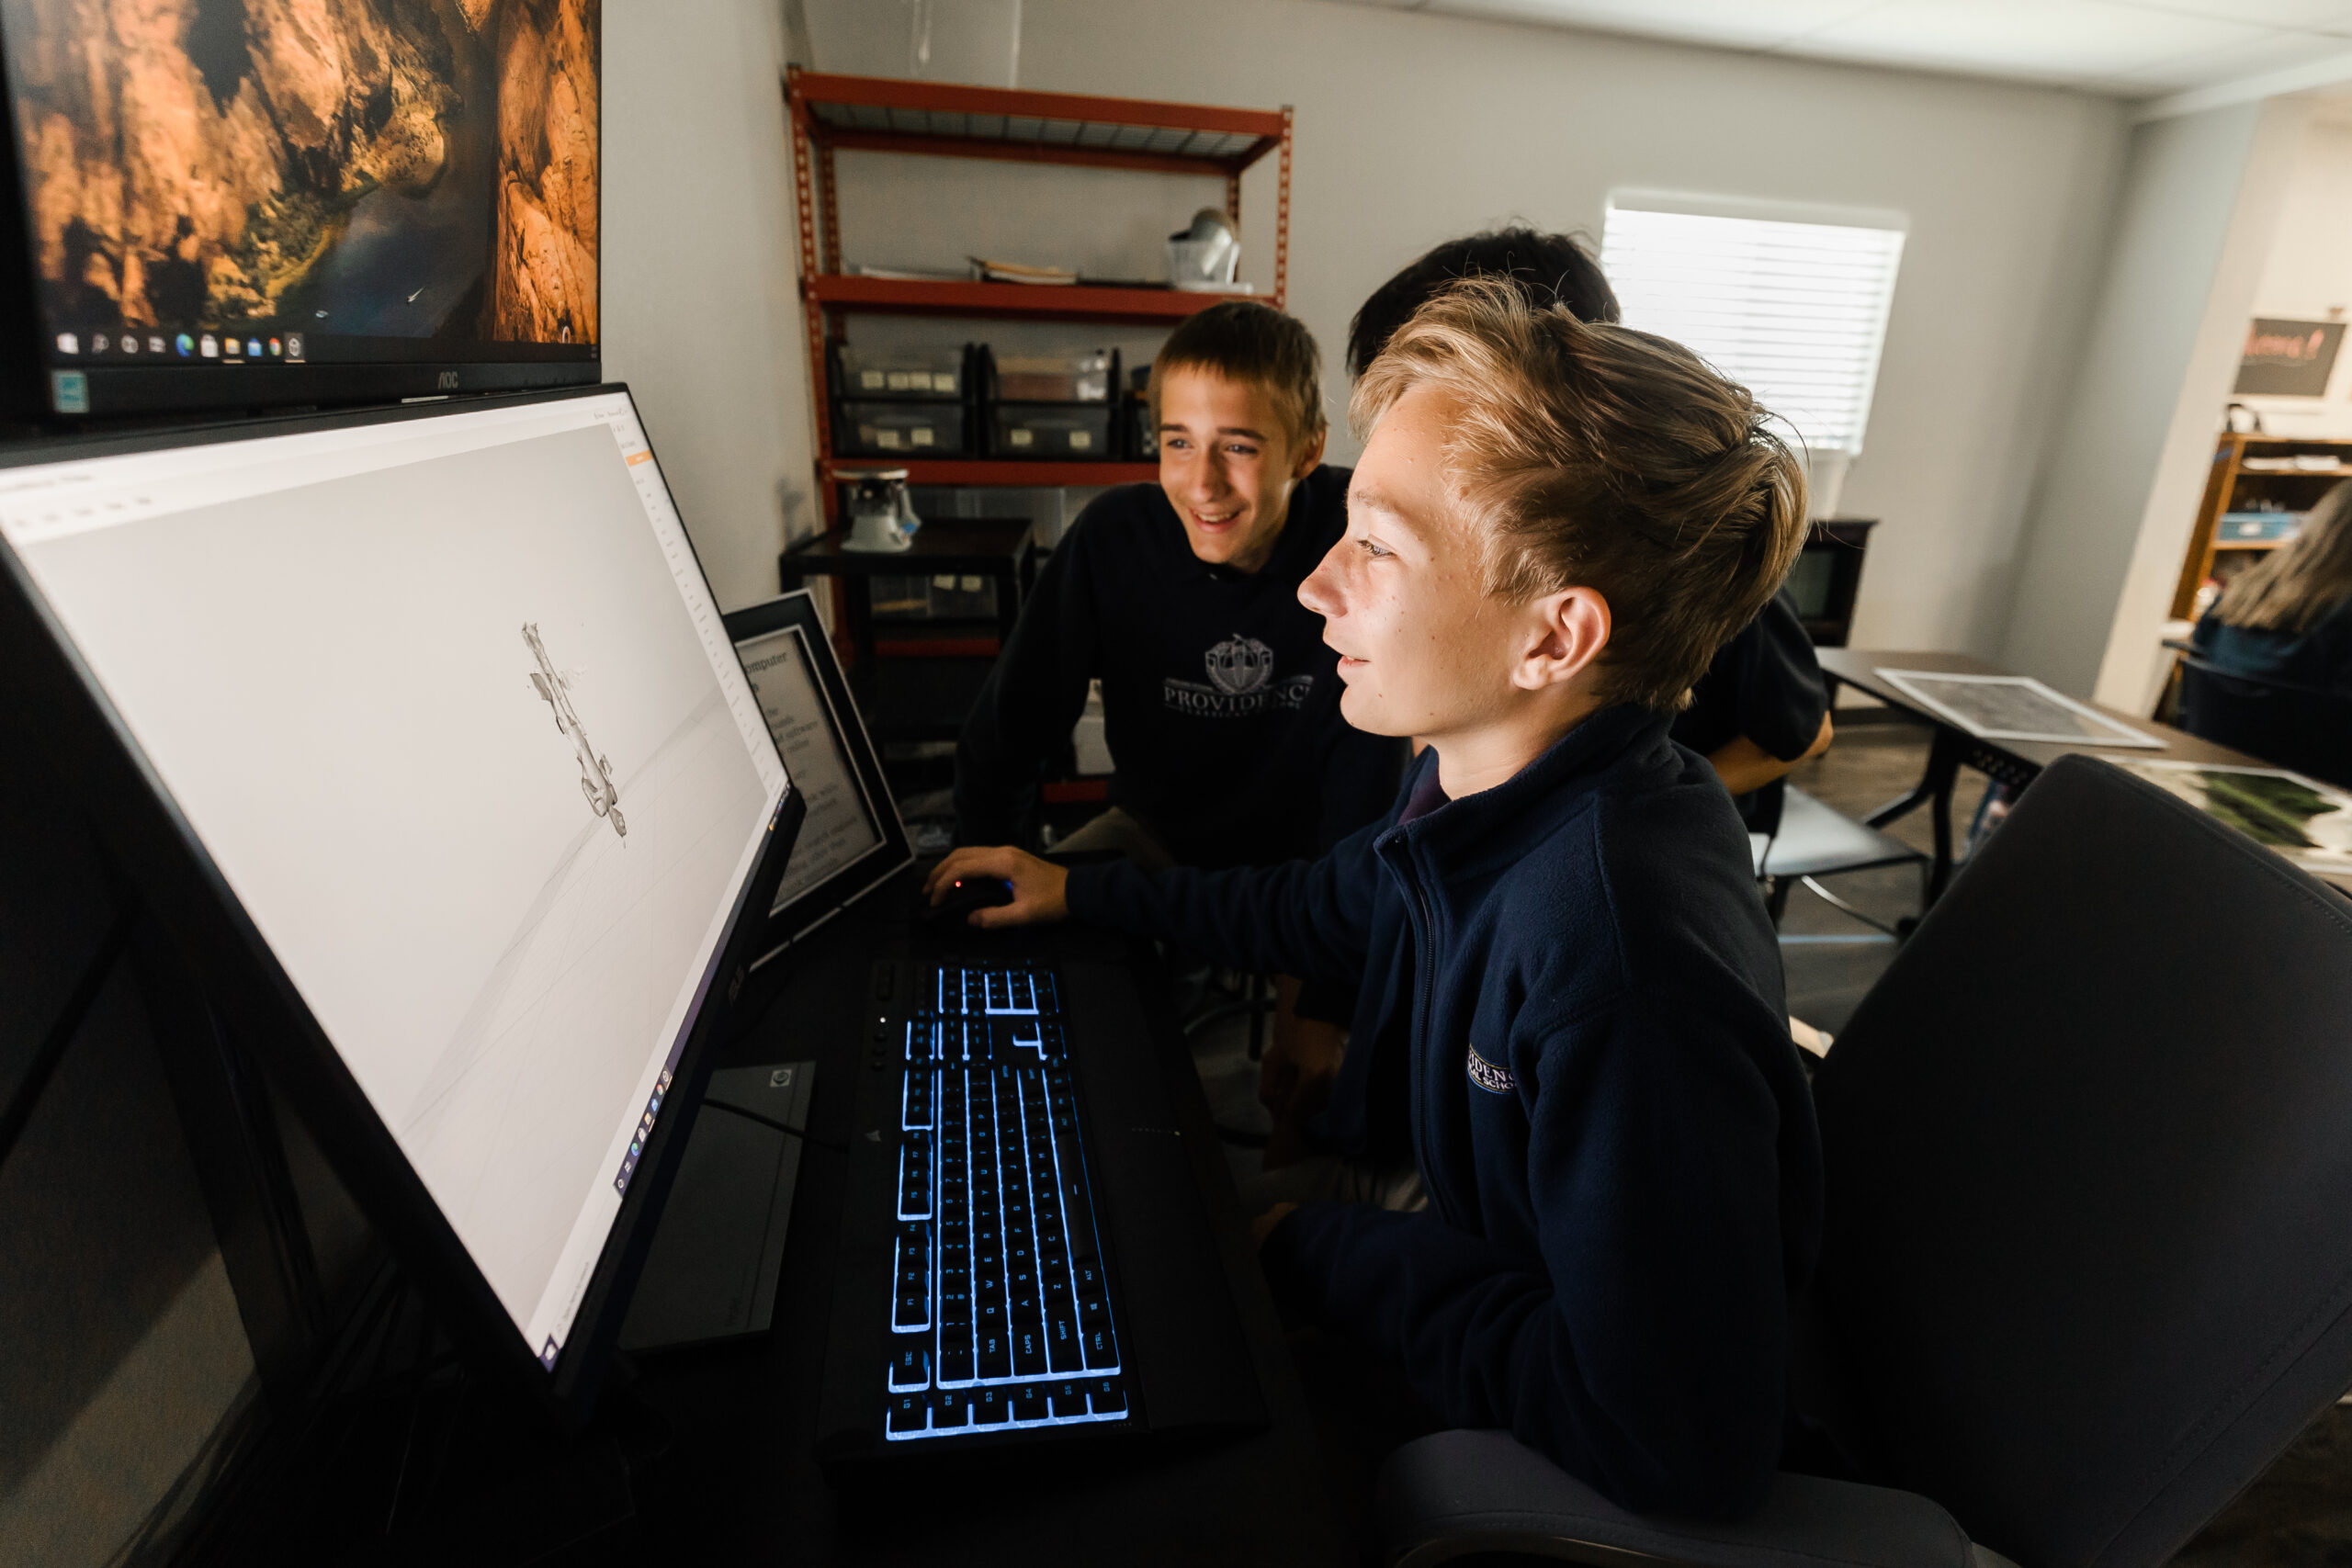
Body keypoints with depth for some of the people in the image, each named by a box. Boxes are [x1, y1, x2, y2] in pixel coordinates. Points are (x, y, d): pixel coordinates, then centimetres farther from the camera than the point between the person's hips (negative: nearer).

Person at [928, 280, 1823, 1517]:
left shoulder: (1624, 962, -39)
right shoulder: (1482, 781, -11)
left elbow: (1678, 1449, -34)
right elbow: (1332, 904, 8)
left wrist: (1314, 1252, -23)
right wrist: (1082, 893, 12)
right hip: (1460, 1207, 7)